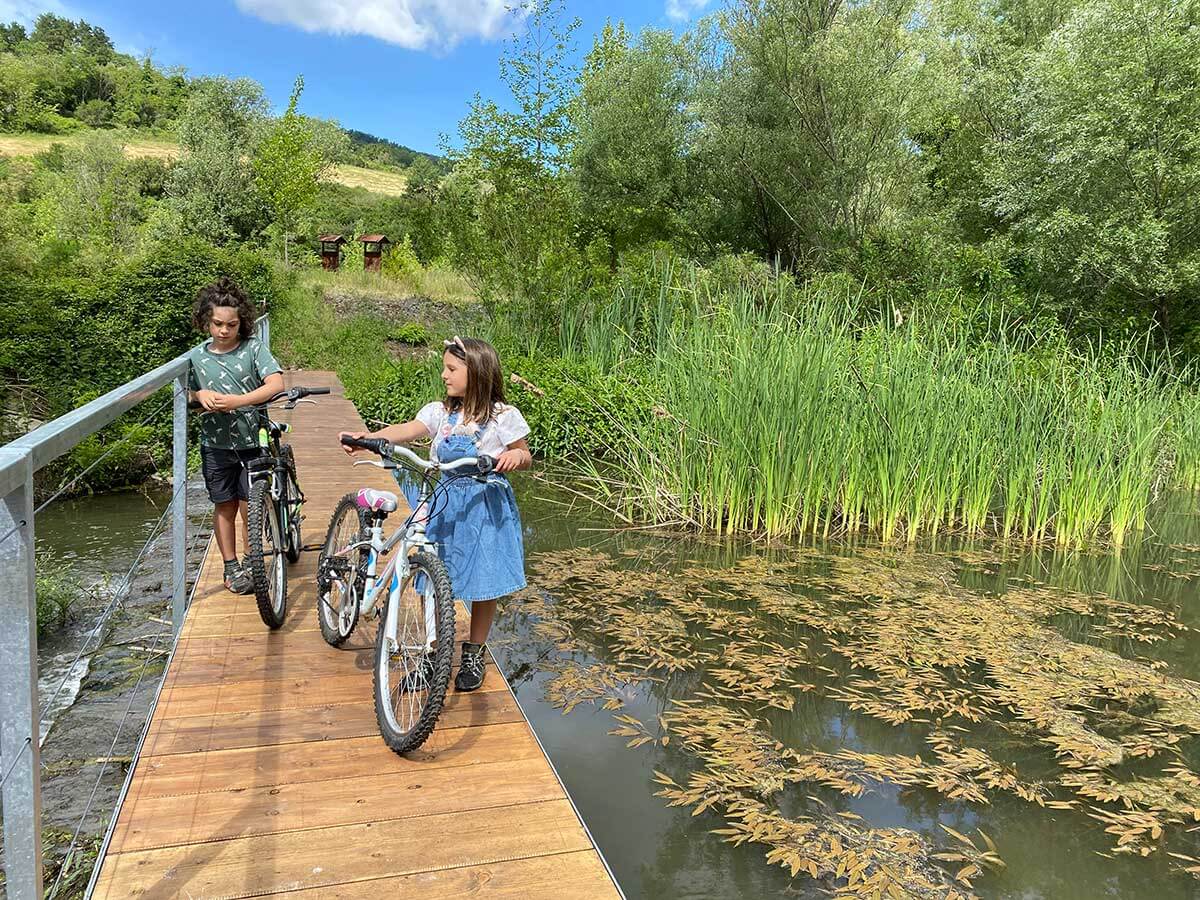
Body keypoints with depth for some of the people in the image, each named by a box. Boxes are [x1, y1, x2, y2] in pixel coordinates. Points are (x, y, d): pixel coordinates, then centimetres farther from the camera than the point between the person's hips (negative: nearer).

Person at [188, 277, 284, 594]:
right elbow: (189, 393, 13)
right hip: (216, 444, 2)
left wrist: (238, 400, -27)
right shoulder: (197, 356, 4)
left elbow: (276, 383, -17)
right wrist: (201, 395, -11)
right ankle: (231, 566, 23)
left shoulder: (253, 348, -5)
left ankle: (250, 564, 20)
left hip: (251, 441, -2)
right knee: (224, 507, 10)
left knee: (249, 508, 3)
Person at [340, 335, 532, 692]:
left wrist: (516, 456, -24)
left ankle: (474, 653, 26)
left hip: (484, 507, -3)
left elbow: (526, 456, 1)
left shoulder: (503, 416, -7)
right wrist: (366, 437, -28)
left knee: (483, 582, 7)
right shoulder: (440, 411, 2)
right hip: (441, 507, 3)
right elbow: (405, 430, -12)